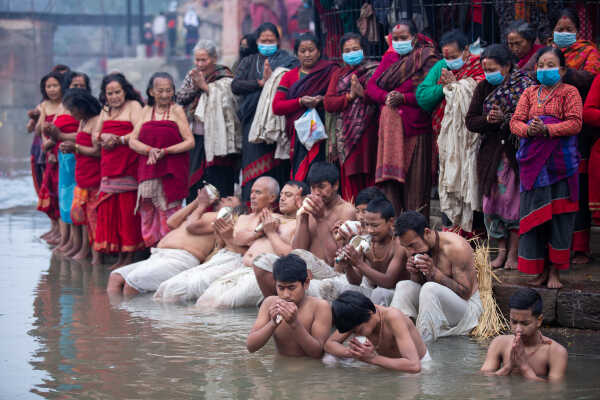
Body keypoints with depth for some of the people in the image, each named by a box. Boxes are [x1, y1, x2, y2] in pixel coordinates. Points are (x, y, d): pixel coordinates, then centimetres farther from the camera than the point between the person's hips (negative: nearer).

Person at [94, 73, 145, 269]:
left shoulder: (133, 106, -1)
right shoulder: (106, 110, 21)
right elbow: (95, 135, 19)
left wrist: (118, 140, -11)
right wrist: (104, 137, -2)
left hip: (128, 164, -7)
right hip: (108, 165, 7)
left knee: (127, 209, -8)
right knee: (109, 208, 2)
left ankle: (129, 255, -4)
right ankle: (120, 256, 7)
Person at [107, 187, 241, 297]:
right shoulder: (205, 215, 34)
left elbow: (192, 226, -8)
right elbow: (172, 222, 28)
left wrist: (201, 206, 13)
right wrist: (197, 202, 27)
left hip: (180, 259, -10)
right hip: (156, 257, 10)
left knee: (132, 280, -30)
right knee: (116, 277, -6)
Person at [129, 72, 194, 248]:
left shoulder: (176, 111, 1)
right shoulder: (146, 111, 11)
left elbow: (190, 141, -5)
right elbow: (133, 141, 6)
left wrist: (165, 151, -17)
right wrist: (149, 150, -14)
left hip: (172, 172, -4)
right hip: (148, 172, 4)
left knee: (169, 214, -4)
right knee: (148, 214, 2)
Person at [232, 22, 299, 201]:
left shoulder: (288, 61, 11)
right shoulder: (248, 62, 19)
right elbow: (235, 86, 3)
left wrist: (272, 79, -14)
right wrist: (261, 82, -7)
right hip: (253, 121, 2)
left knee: (276, 166, -9)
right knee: (254, 165, -6)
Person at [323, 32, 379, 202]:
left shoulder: (373, 70, 6)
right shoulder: (338, 75, 20)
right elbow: (328, 103, 8)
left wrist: (362, 92, -21)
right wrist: (349, 96, -6)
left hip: (367, 131, -4)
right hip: (345, 134, 4)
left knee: (368, 178, -10)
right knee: (349, 180, -1)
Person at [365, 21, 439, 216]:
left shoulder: (427, 59, 0)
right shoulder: (389, 58, 18)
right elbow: (371, 85, 10)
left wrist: (403, 98, -17)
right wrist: (386, 97, -10)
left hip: (414, 126, -5)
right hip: (389, 128, 5)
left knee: (414, 180, -4)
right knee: (389, 178, -1)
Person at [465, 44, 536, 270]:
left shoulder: (524, 86, -6)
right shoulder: (483, 88, 8)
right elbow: (470, 122, 7)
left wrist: (505, 119, -20)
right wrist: (488, 119, -12)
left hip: (516, 152, -4)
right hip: (491, 154, 4)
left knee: (514, 200, -5)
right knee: (493, 200, 3)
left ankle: (513, 253, 4)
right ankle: (501, 251, 13)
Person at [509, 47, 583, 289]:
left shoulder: (569, 92, 2)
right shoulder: (530, 93, 14)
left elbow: (575, 123, -9)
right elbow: (515, 121, 7)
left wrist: (547, 130, -21)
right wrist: (528, 129, -15)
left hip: (560, 162, -4)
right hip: (533, 161, 4)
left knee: (559, 215, -2)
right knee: (534, 215, 3)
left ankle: (555, 271, 7)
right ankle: (541, 270, 12)